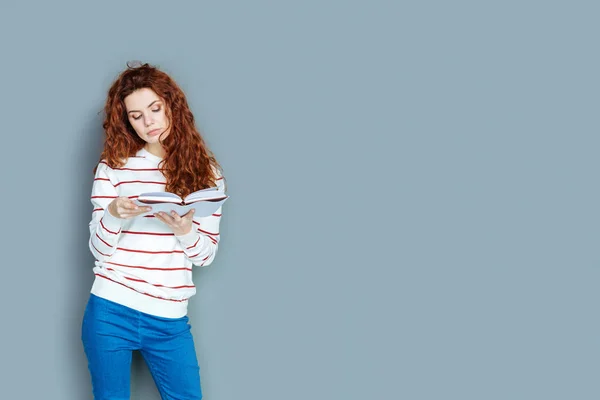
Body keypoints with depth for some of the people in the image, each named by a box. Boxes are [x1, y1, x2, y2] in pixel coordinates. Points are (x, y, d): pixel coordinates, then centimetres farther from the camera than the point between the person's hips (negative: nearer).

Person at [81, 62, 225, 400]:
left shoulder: (205, 170, 4)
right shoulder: (113, 166, 1)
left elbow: (207, 255, 4)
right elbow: (99, 249, -1)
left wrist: (184, 230, -17)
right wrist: (114, 215, -21)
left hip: (171, 320, 1)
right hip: (111, 311, -1)